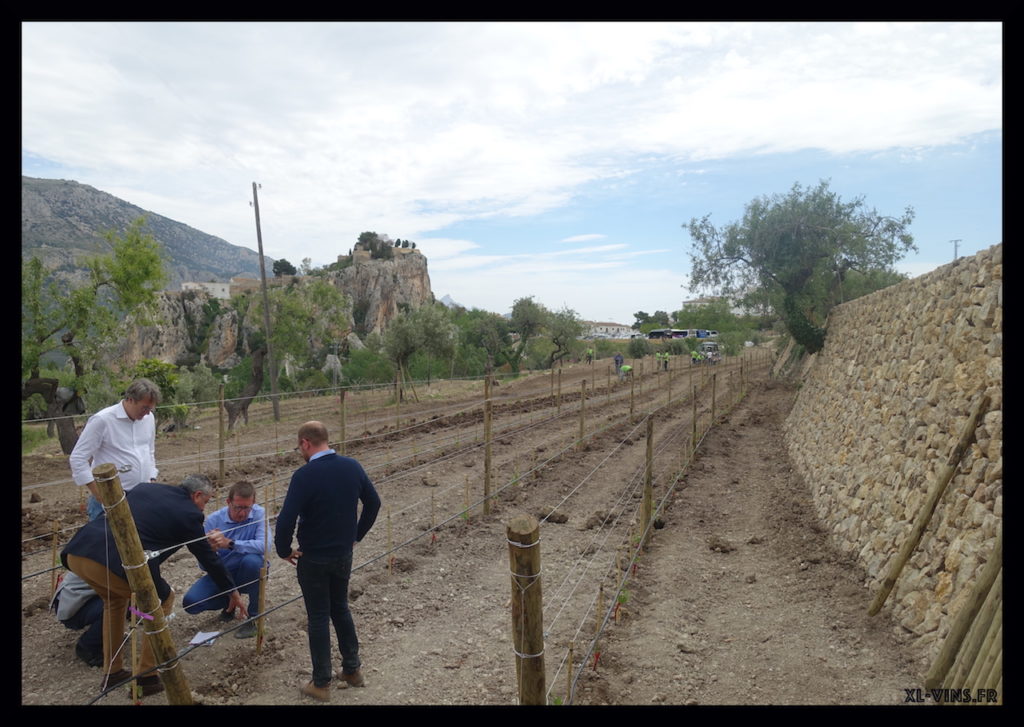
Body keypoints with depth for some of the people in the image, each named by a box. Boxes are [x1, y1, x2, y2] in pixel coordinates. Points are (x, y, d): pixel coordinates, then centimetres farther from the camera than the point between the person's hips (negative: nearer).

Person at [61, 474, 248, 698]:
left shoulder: (145, 487, 27)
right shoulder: (189, 514, 10)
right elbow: (208, 558, 18)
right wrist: (233, 592, 31)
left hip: (76, 552, 7)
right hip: (112, 562, -7)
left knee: (115, 598, 34)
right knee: (161, 599, 18)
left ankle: (112, 672, 38)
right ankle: (145, 678, 19)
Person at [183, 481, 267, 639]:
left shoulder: (259, 514, -16)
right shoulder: (214, 520, -12)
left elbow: (264, 546, -34)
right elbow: (203, 565, -11)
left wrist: (229, 543, -40)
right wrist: (210, 548, -33)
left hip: (248, 574, -2)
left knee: (251, 560, -35)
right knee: (190, 602, -19)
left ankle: (254, 617, -15)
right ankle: (230, 601, 14)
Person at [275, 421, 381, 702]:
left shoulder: (305, 475, -22)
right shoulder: (352, 466, -5)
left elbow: (286, 519, -26)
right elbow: (374, 503, 4)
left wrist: (284, 550, -8)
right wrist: (356, 535, 13)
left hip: (313, 559, -5)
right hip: (344, 554, 5)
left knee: (318, 618, 9)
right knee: (341, 609, 22)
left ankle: (321, 684, 21)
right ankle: (352, 669, 32)